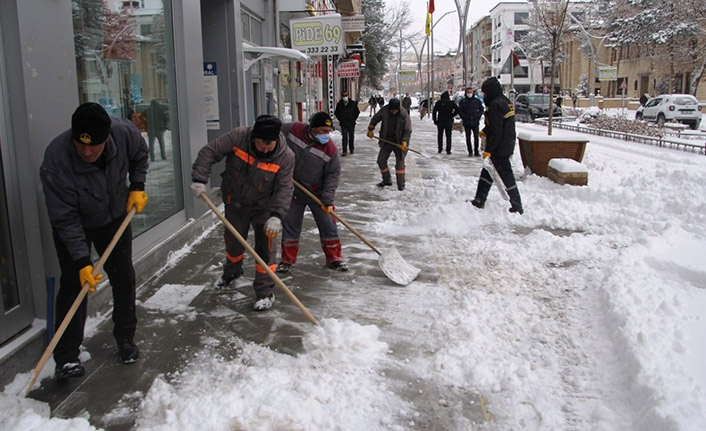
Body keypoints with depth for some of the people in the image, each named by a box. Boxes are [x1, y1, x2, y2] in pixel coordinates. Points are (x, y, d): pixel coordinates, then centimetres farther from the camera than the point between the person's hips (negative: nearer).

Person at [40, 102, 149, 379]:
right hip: (73, 227, -3)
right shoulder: (55, 161, -36)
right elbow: (65, 219, -29)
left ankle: (125, 339, 28)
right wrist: (82, 261, -31)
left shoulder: (125, 133, -28)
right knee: (74, 284, -8)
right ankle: (66, 356, 4)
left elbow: (139, 157, -1)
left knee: (124, 279, 9)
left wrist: (137, 187, -9)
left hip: (115, 218, 4)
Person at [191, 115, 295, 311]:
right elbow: (209, 152, -21)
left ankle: (265, 292, 9)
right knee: (233, 241, 20)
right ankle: (232, 271, 51)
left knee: (265, 247, -6)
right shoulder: (238, 137, -25)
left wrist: (276, 216, -36)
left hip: (264, 207, -2)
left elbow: (284, 189, -24)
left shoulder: (285, 156, -24)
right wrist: (199, 179, -30)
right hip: (235, 203, 2)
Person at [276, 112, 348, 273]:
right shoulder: (292, 130, -16)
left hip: (317, 192, -1)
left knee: (328, 224, 4)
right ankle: (287, 260, 22)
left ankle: (333, 258, 20)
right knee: (290, 225, 8)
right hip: (293, 191, 1)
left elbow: (333, 175, -12)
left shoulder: (330, 149, -17)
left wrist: (328, 199, -19)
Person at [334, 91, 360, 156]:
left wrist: (354, 119, 1)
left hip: (351, 123, 1)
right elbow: (336, 113, 11)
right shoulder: (339, 104, -1)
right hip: (343, 124, -1)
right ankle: (344, 151, -6)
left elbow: (357, 112, 7)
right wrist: (340, 119, 4)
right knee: (344, 137, -6)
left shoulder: (353, 103, -2)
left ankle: (352, 149, 28)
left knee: (351, 137, 11)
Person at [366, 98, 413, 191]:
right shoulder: (384, 111, -10)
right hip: (386, 141, 4)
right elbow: (375, 119, 10)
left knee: (400, 162, -7)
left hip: (399, 142, -4)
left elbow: (408, 130, -14)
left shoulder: (404, 115, -17)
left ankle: (401, 185, 1)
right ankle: (387, 180, 26)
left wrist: (404, 141, -26)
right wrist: (370, 130, 10)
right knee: (381, 160, 7)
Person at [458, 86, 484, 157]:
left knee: (476, 137, -4)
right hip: (466, 123, 0)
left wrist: (477, 116, -3)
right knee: (468, 138, 4)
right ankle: (470, 152, 12)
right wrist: (464, 117, -8)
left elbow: (481, 110, 11)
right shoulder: (463, 101, 1)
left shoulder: (477, 101, 4)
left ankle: (476, 152, 4)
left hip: (475, 122, 0)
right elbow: (459, 111, 3)